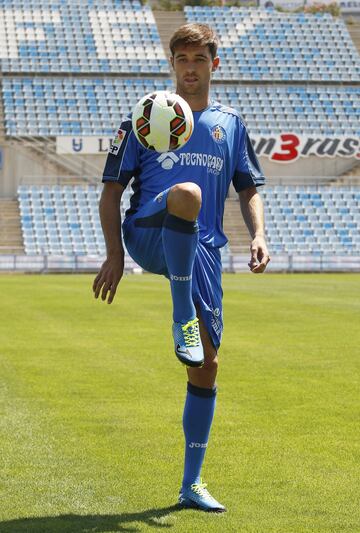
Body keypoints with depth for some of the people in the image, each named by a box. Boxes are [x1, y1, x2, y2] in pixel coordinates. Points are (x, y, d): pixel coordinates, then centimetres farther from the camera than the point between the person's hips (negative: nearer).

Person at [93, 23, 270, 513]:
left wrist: (258, 235, -1)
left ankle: (191, 485, 10)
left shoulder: (230, 124, 17)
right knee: (186, 192, -39)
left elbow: (249, 190, 20)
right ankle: (182, 319, -31)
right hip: (148, 234, -3)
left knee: (206, 365, -1)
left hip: (201, 251, 3)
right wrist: (115, 253, -6)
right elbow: (112, 192, 7)